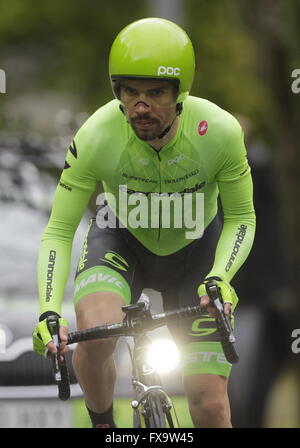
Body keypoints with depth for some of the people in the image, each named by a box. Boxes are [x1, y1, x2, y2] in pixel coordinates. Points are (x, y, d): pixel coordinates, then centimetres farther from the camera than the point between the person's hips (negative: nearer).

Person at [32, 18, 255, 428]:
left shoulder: (219, 131, -30)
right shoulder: (96, 137, -31)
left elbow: (241, 218, -14)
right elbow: (59, 232, -22)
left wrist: (219, 278, -32)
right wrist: (49, 311, -36)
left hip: (195, 254, 1)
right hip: (121, 241, -1)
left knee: (210, 406, -9)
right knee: (95, 333, -34)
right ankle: (102, 426, -5)